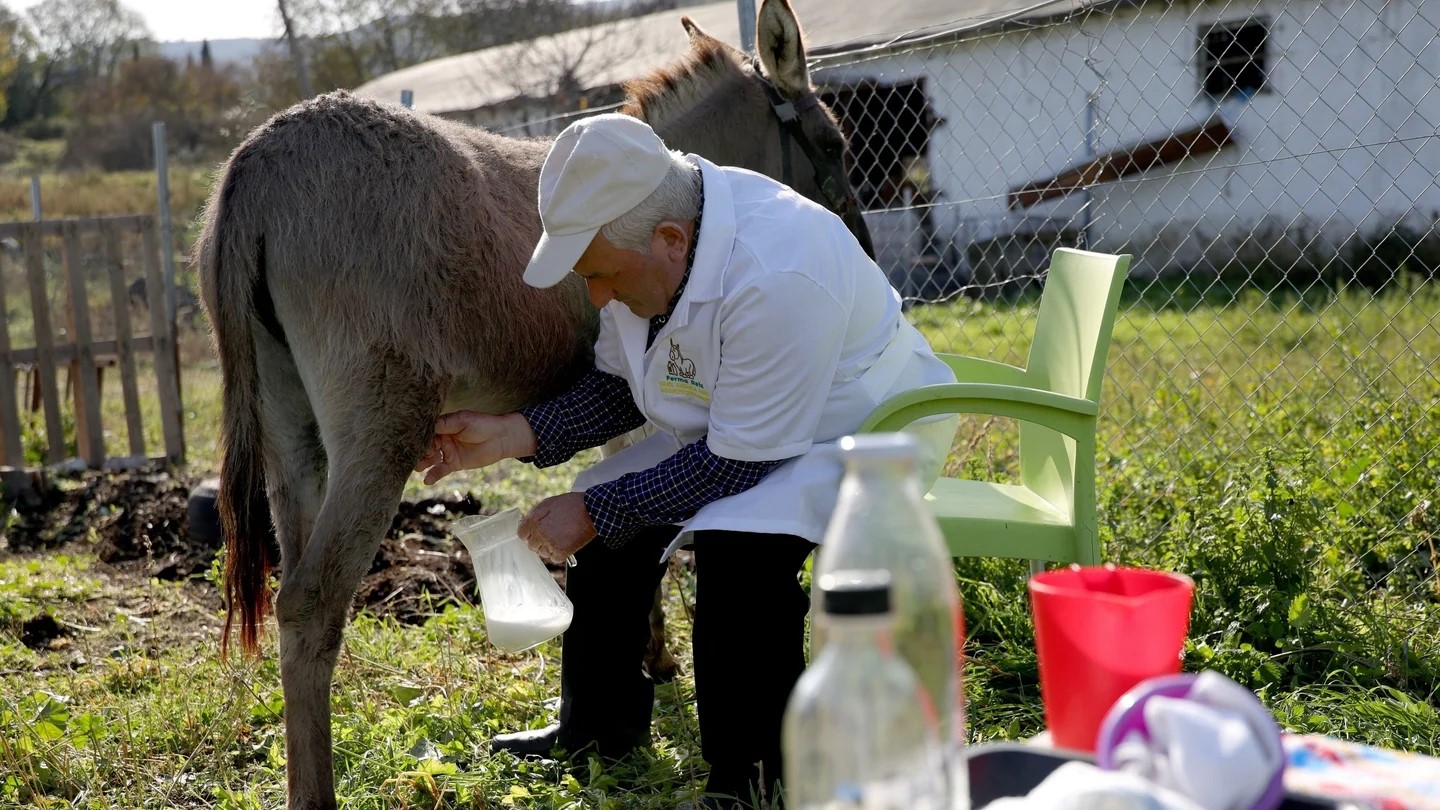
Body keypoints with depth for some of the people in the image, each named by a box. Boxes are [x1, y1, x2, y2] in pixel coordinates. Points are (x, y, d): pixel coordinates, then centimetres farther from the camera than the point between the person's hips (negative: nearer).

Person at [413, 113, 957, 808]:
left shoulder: (778, 276, -38)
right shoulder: (637, 234, -13)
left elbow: (740, 460, -30)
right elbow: (620, 385, 0)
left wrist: (594, 511, -23)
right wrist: (510, 437, -14)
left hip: (862, 429, -8)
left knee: (736, 539, -32)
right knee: (609, 506, 1)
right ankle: (599, 726, 24)